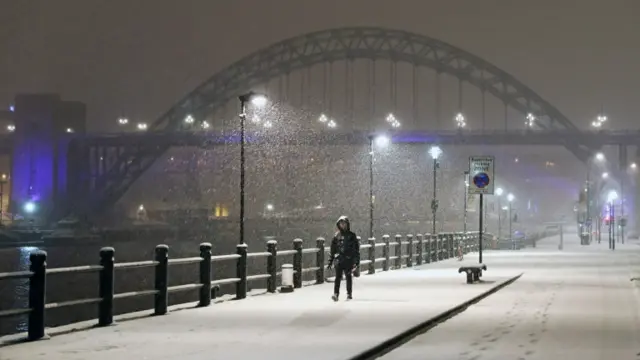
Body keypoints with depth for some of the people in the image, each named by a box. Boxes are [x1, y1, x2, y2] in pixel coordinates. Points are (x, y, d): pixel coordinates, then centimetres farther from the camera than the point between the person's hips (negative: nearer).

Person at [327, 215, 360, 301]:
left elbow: (357, 249, 5)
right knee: (338, 277, -9)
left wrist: (357, 261, -1)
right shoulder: (337, 236, 9)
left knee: (349, 277, 5)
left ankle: (349, 294, 16)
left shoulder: (352, 235, 4)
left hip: (349, 259, -1)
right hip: (339, 259, 1)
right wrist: (330, 261, 9)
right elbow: (332, 249, 12)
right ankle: (336, 294, -13)